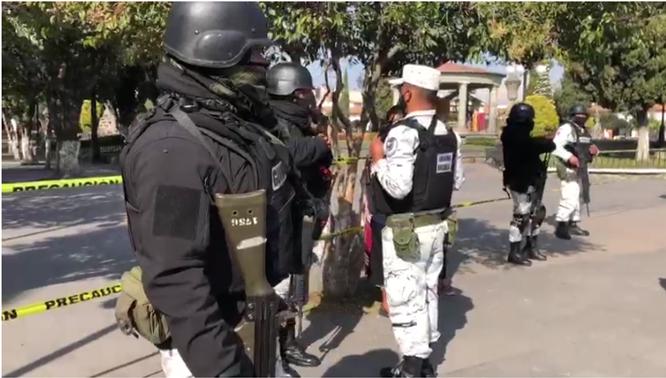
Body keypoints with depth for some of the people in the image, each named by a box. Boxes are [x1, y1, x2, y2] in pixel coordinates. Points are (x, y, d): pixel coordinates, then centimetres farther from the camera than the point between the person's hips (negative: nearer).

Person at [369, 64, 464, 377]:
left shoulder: (404, 132, -19)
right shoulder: (448, 133, 6)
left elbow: (398, 186, -28)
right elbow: (457, 179, 12)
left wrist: (378, 158, -13)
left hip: (406, 228, -8)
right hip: (437, 223, 8)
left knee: (404, 299, 3)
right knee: (427, 293, 18)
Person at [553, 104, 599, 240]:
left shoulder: (585, 131, 18)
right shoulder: (566, 128, -12)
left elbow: (587, 149, 26)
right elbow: (555, 146, -24)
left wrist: (594, 150, 3)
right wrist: (569, 156, -35)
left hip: (581, 169, 10)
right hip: (569, 169, -10)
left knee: (577, 198, 16)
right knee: (570, 199, -14)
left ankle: (573, 225, 27)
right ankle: (561, 227, -8)